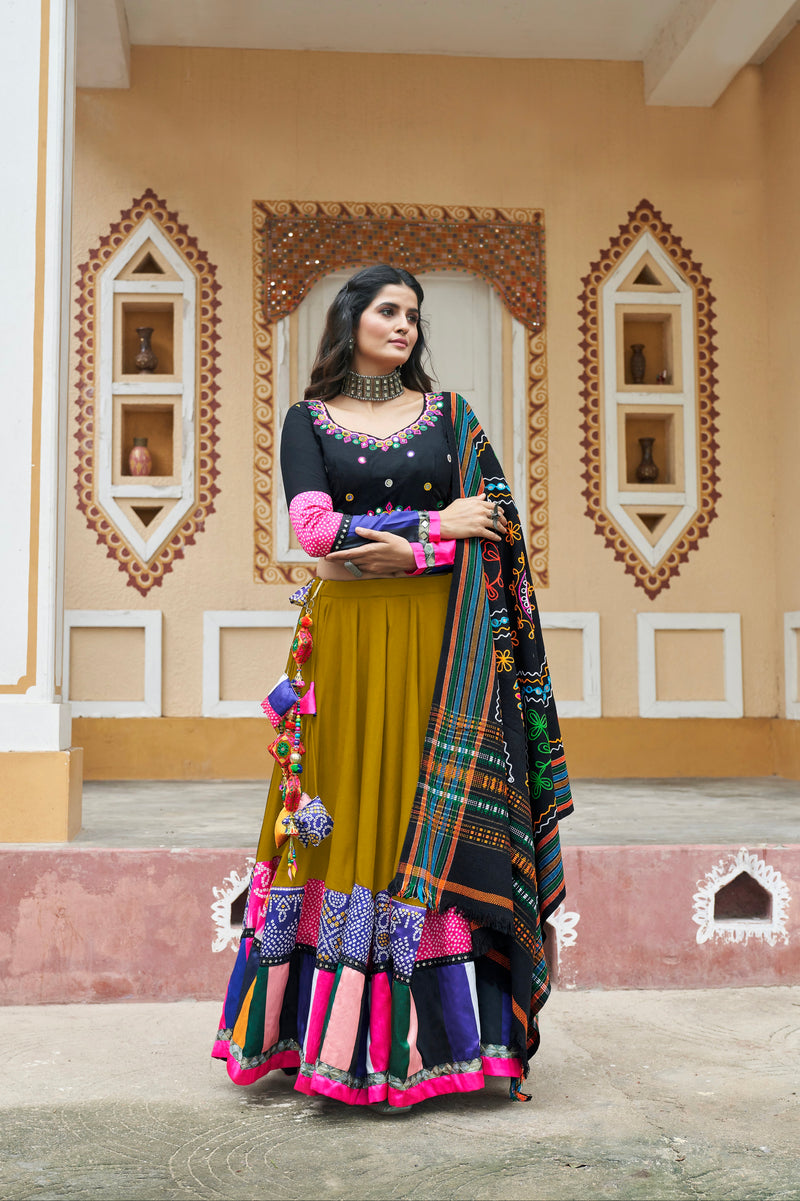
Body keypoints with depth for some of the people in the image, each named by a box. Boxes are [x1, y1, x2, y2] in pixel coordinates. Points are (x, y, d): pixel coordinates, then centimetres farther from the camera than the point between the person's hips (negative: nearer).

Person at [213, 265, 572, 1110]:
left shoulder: (449, 415, 12)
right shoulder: (309, 419, 9)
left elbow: (493, 526, 1)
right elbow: (313, 526, -7)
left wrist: (409, 553, -13)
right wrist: (436, 524, -8)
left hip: (438, 641, 1)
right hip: (344, 641, 0)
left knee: (434, 817, -2)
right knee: (348, 817, 0)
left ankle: (438, 1034, 5)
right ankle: (339, 1039, 9)